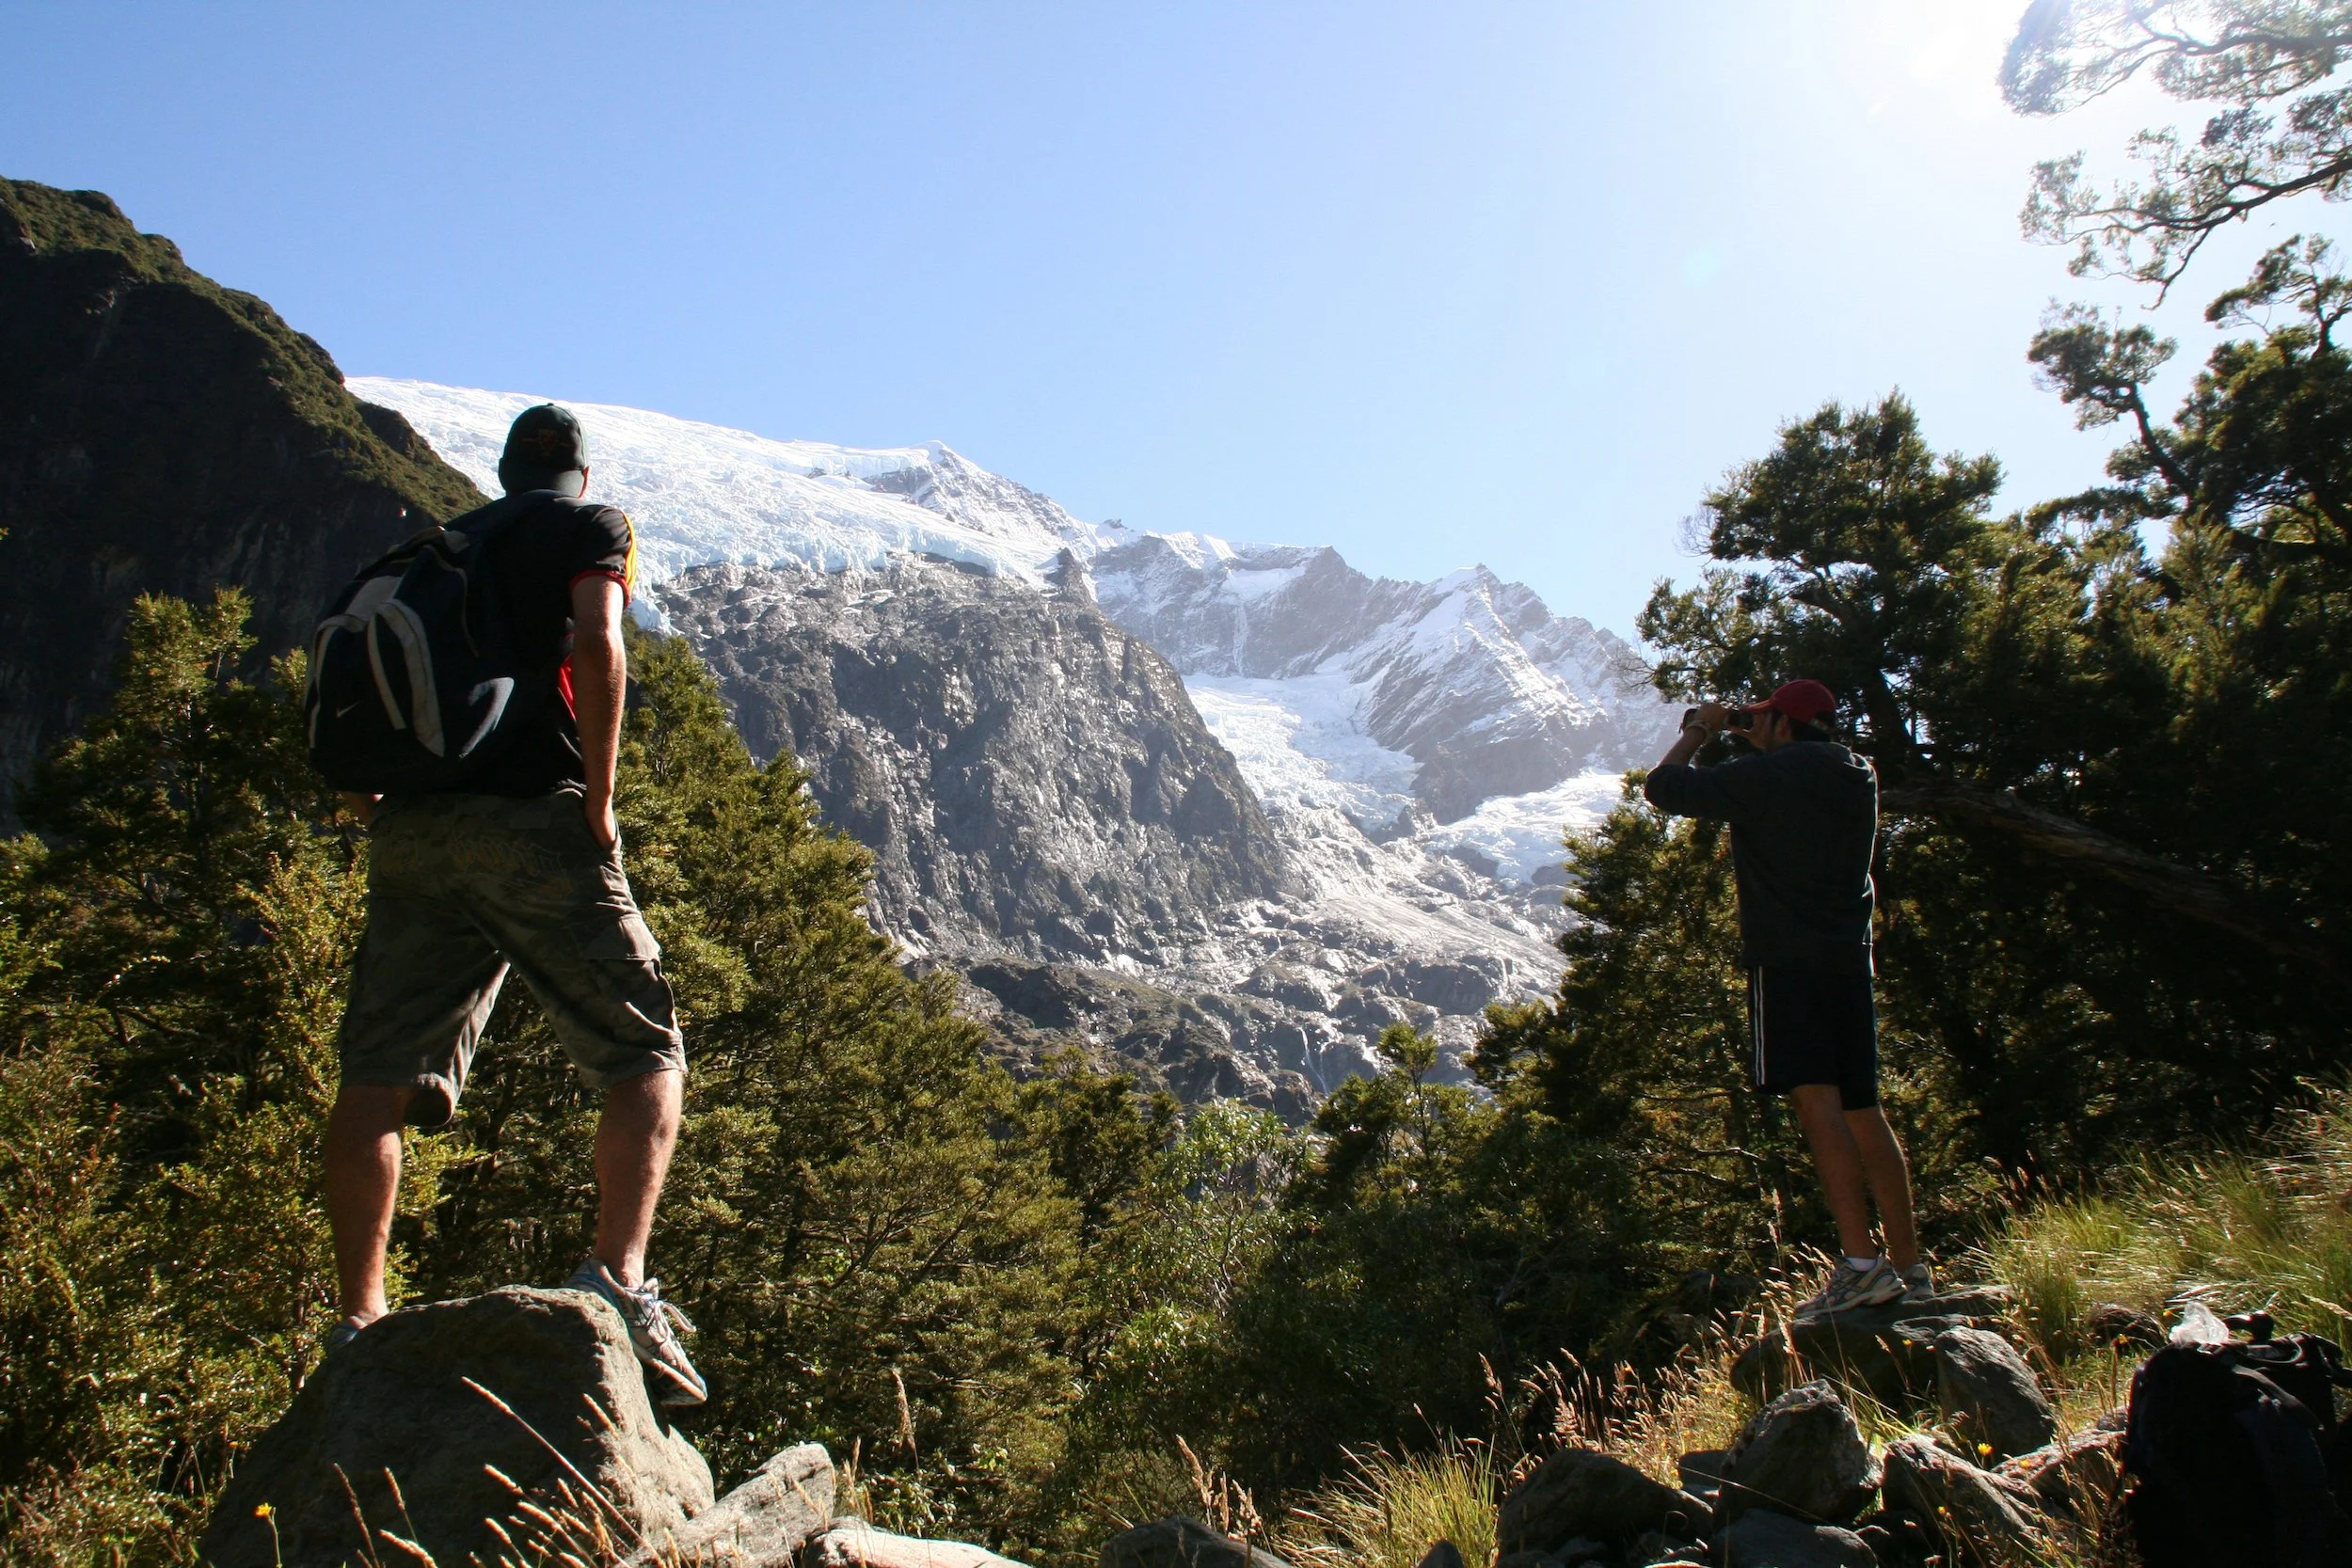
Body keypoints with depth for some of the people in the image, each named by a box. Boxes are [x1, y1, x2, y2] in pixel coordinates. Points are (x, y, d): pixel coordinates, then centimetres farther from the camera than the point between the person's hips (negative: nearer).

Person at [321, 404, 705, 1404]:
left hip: (408, 830, 5)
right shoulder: (593, 526, 10)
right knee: (644, 1056, 0)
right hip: (529, 820, -5)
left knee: (378, 1078, 4)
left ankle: (358, 1322, -3)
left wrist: (381, 818, 19)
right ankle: (618, 1281, -18)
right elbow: (596, 651, -10)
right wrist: (598, 806, -8)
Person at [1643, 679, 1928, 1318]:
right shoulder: (1860, 778, 14)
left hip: (1786, 958, -7)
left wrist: (1700, 730, 15)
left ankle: (1862, 1263, -19)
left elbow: (1661, 787, 1)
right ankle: (1909, 1266, 13)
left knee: (1817, 1101, -12)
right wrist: (1753, 739, 33)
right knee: (1863, 1109, 10)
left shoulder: (1761, 776, -7)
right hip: (1851, 957, 7)